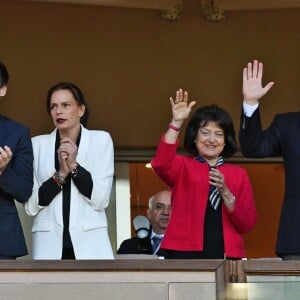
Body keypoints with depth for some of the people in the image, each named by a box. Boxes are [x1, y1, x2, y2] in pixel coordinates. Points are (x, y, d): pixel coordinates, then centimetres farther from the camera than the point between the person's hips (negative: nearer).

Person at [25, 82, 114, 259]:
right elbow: (31, 205, 3)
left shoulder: (101, 140, 7)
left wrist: (74, 166, -10)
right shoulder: (38, 144, 10)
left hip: (90, 244, -1)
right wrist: (60, 174, -8)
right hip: (49, 245, 1)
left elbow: (101, 199, 0)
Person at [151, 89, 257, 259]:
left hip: (227, 255, 2)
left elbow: (248, 225, 4)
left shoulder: (239, 174, 13)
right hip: (185, 253, -2)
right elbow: (161, 165, -15)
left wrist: (225, 192, -10)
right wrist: (176, 123, -22)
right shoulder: (182, 166, 9)